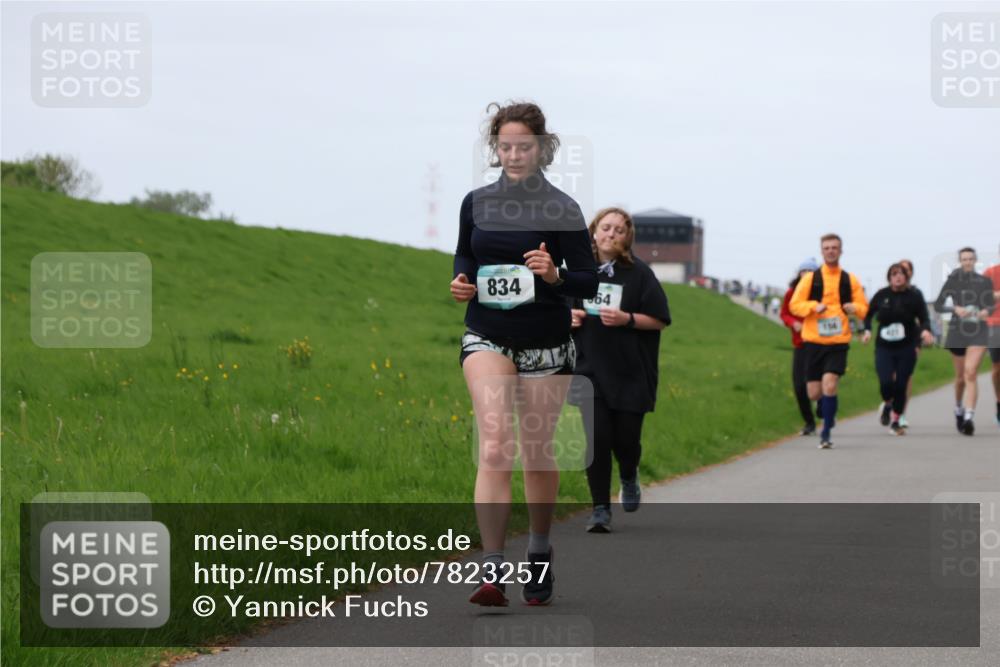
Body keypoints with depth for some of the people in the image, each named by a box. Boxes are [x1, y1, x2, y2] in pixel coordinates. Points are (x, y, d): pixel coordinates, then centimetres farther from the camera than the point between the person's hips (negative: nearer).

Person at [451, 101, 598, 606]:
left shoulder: (561, 209, -6)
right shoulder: (475, 203, 4)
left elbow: (589, 283, -6)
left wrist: (555, 276, -25)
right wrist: (460, 282, -2)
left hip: (546, 346, -1)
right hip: (487, 337, 1)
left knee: (537, 455, 10)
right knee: (495, 446, -17)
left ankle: (540, 559, 32)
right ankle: (492, 571, -22)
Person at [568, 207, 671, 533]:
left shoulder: (639, 273, -4)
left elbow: (659, 320, -4)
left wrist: (627, 319, -18)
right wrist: (569, 317, -3)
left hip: (631, 372, -1)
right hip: (590, 369, 1)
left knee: (625, 438, 3)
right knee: (597, 438, -8)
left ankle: (629, 479, 39)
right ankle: (601, 509, 1)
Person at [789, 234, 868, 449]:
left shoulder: (850, 280, 7)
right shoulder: (810, 278, 5)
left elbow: (864, 308, 9)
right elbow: (794, 305, 1)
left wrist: (854, 308, -14)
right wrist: (813, 306, -17)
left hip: (838, 342, -1)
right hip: (813, 342, 1)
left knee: (829, 385, -19)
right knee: (814, 393, 1)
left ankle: (826, 432, -8)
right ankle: (828, 413, 36)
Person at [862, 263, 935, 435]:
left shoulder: (914, 297, -3)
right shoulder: (881, 295, -1)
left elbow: (924, 318, -3)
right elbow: (868, 314, 12)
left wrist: (925, 330, -24)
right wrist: (867, 330, -2)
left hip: (906, 349, 0)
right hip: (884, 348, 0)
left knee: (901, 385, -1)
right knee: (886, 382, -17)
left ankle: (895, 422, 18)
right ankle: (887, 404, 19)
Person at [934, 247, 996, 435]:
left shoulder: (985, 282, 3)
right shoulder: (952, 282, 0)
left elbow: (991, 305, 13)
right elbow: (938, 306, -1)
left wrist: (987, 311, -10)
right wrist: (955, 309, -19)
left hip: (979, 332, -1)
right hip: (957, 331, 1)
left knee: (970, 373, -19)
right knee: (961, 377, 13)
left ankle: (969, 418, -27)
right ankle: (959, 409, 42)